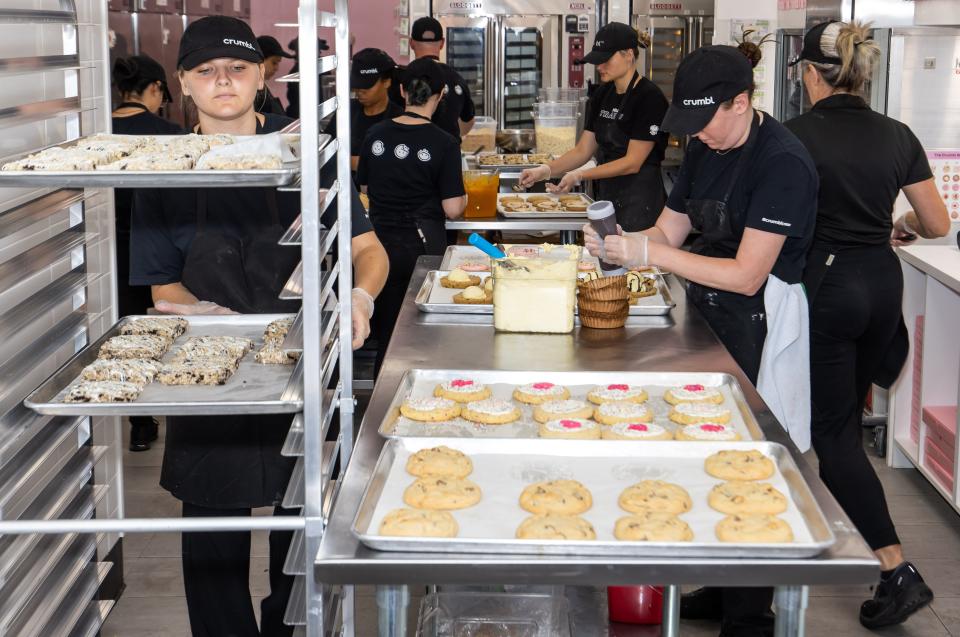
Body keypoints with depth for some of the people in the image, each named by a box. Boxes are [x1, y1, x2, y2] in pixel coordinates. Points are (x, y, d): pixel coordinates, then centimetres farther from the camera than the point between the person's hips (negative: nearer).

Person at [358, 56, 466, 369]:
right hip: (423, 244, -3)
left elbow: (365, 188, 9)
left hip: (381, 244, 4)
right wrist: (463, 198, 9)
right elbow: (452, 209, -12)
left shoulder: (376, 134, -1)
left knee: (386, 332, 13)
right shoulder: (443, 143, -12)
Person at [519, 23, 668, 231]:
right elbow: (583, 151, 10)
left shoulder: (649, 97, -13)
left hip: (640, 199, -7)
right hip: (607, 194, 7)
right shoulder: (602, 95, 9)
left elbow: (633, 162, -17)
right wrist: (547, 170, -7)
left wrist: (580, 175, -22)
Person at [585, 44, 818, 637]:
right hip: (709, 316, 8)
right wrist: (620, 243, -11)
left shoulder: (782, 162, -20)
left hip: (759, 327, -8)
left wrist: (648, 252, -24)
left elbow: (746, 273, -24)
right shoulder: (706, 150, 6)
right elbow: (669, 231, 11)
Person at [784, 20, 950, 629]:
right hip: (882, 283, 6)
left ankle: (898, 570, -7)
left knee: (833, 430, 0)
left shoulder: (796, 136, -12)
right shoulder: (897, 136, 2)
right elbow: (938, 224, 6)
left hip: (825, 283, -6)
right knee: (847, 414, 22)